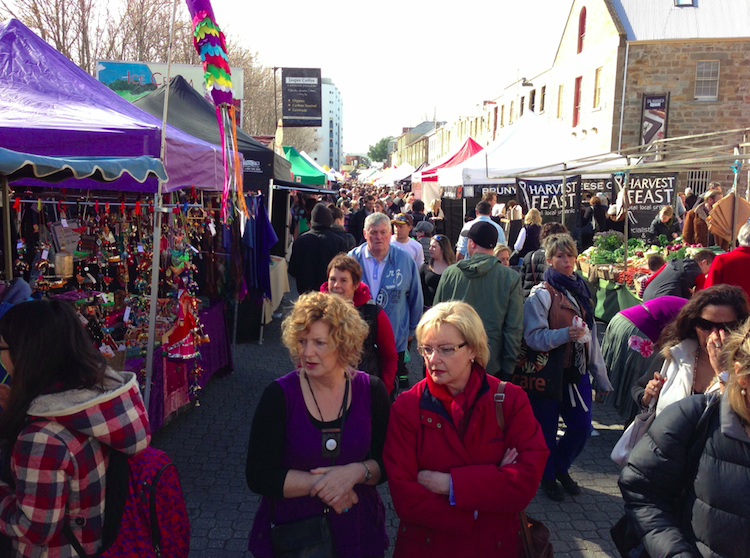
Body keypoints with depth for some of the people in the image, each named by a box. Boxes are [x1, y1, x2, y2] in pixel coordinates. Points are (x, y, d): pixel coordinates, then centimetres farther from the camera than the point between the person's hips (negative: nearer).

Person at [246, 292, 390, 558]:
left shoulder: (372, 391, -9)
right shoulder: (278, 395, -15)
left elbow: (389, 464, -5)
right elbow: (258, 477, -17)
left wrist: (356, 472, -23)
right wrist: (319, 483, -21)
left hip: (357, 529, 2)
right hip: (289, 533, -1)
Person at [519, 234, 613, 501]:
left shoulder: (582, 291, 11)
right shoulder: (541, 295, -9)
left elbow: (592, 337, 16)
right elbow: (534, 337, -17)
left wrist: (601, 378, 17)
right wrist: (565, 334, -31)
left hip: (577, 372, 6)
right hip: (548, 372, -5)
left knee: (582, 426, 7)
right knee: (547, 429, 5)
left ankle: (562, 467, 34)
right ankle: (548, 476, 29)